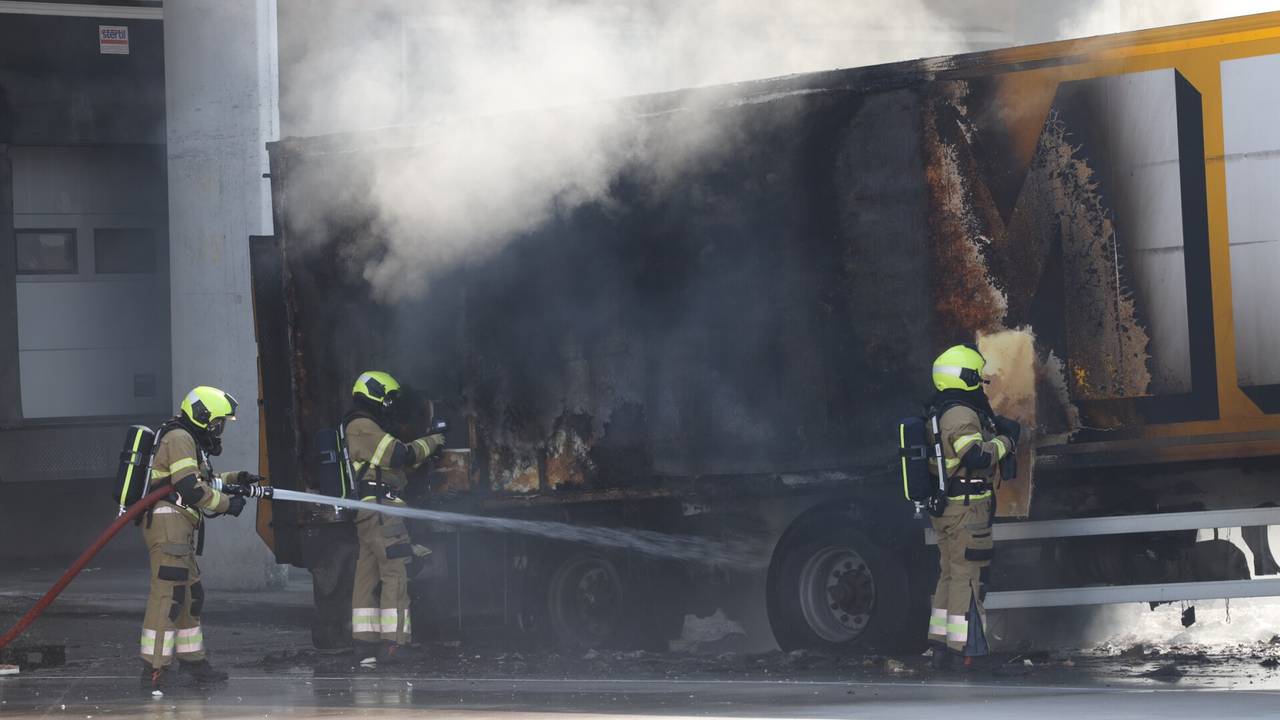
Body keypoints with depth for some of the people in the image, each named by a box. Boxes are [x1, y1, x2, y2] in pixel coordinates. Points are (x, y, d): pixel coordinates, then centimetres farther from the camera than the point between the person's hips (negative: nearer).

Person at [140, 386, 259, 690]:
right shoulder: (179, 438, -11)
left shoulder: (189, 440, 23)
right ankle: (154, 670, -18)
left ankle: (192, 660, 29)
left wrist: (236, 479, 27)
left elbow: (203, 480, 35)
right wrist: (227, 504, -10)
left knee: (190, 594, 18)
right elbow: (190, 487, -19)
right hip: (168, 524, -11)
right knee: (168, 595, -14)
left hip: (181, 530, 11)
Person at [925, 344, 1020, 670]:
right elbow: (977, 456, -27)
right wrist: (1004, 442, -11)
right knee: (968, 576, -7)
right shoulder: (962, 414, -16)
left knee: (950, 575, 15)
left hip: (944, 508, 10)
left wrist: (996, 427, 10)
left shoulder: (938, 413, 16)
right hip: (968, 509, -10)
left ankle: (941, 645, 18)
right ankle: (962, 650, -8)